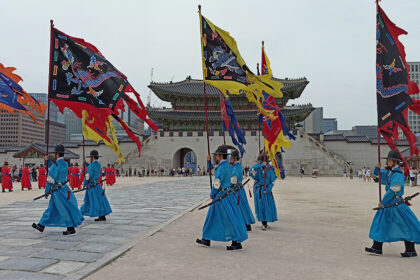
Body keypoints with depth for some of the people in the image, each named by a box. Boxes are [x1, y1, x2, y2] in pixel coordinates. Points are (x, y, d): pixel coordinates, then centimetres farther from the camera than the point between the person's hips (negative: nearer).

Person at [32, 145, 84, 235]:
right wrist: (48, 161, 21)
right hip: (64, 188, 9)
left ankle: (71, 228, 4)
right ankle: (41, 226, 25)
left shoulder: (55, 166, -17)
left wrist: (47, 192, -4)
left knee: (65, 210, -2)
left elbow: (50, 181, -13)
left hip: (57, 190, -9)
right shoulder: (65, 164, 5)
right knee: (51, 208, 15)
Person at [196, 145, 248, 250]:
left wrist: (212, 195, -3)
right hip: (226, 194, 10)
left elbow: (217, 184, -16)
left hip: (222, 196, -10)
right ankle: (206, 240, 25)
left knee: (229, 218, -5)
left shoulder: (223, 168, -20)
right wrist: (209, 160, 16)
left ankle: (237, 242, 2)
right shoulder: (227, 166, 12)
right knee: (212, 216, 16)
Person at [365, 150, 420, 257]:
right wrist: (377, 168, -1)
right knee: (381, 223, 9)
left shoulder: (398, 174, -19)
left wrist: (383, 202, -16)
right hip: (388, 203, 10)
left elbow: (392, 191, -22)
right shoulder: (389, 172, 8)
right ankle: (377, 248, 15)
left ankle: (411, 250, 12)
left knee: (406, 227, 0)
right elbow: (377, 173, 23)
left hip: (396, 203, -10)